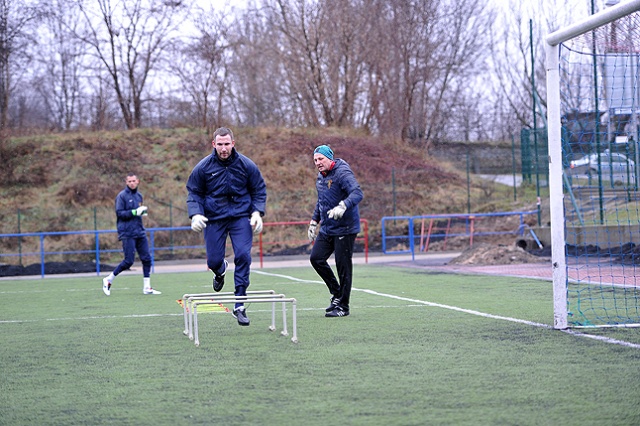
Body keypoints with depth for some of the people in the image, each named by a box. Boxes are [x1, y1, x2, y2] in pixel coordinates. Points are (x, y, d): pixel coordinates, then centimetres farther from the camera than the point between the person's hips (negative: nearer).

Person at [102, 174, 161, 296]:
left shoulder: (139, 195, 16)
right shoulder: (122, 196, -5)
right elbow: (119, 213, -12)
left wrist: (143, 211, 6)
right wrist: (134, 212, -20)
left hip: (140, 232, 7)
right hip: (127, 233, -7)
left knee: (146, 259, 0)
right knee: (128, 261, -8)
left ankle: (147, 287, 6)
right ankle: (108, 280, 9)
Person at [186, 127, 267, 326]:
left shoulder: (246, 165, -2)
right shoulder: (203, 167, -4)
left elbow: (259, 190, 8)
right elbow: (194, 193, 4)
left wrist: (257, 213, -6)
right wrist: (196, 214, -13)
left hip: (241, 217, 0)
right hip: (214, 218, 1)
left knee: (243, 256, -16)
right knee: (213, 260, -1)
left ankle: (239, 305, -8)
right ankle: (220, 270, 42)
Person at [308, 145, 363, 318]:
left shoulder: (342, 173, -16)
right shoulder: (320, 177, 12)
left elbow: (357, 193, -30)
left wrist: (342, 206, -45)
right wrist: (314, 222, 24)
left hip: (345, 229, -9)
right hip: (327, 228, 9)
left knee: (343, 266, -4)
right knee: (316, 258, 4)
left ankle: (343, 306, 6)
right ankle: (337, 292, 20)